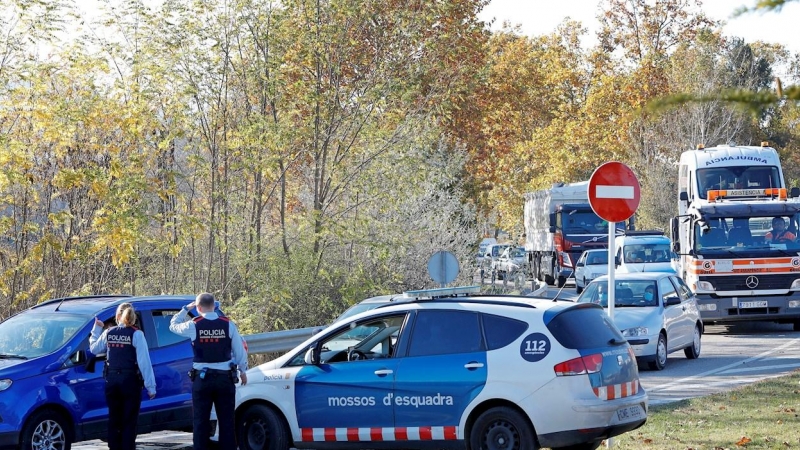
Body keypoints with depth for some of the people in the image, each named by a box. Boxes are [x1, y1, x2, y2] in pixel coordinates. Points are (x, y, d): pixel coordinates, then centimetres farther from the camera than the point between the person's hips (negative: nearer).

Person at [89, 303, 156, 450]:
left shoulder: (108, 333, 3)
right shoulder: (136, 334, -9)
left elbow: (94, 349, 19)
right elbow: (144, 362, -12)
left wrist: (97, 329, 32)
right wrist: (151, 386, -10)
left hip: (112, 381, 4)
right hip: (130, 381, -4)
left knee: (114, 421, 13)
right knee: (129, 422, 1)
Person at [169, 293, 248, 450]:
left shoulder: (194, 325, -6)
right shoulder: (228, 324, -3)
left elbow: (173, 325, 14)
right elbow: (240, 350, 3)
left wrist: (186, 309, 23)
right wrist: (242, 371, 16)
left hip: (202, 378, -1)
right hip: (225, 378, 1)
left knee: (201, 421, 6)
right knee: (226, 421, 5)